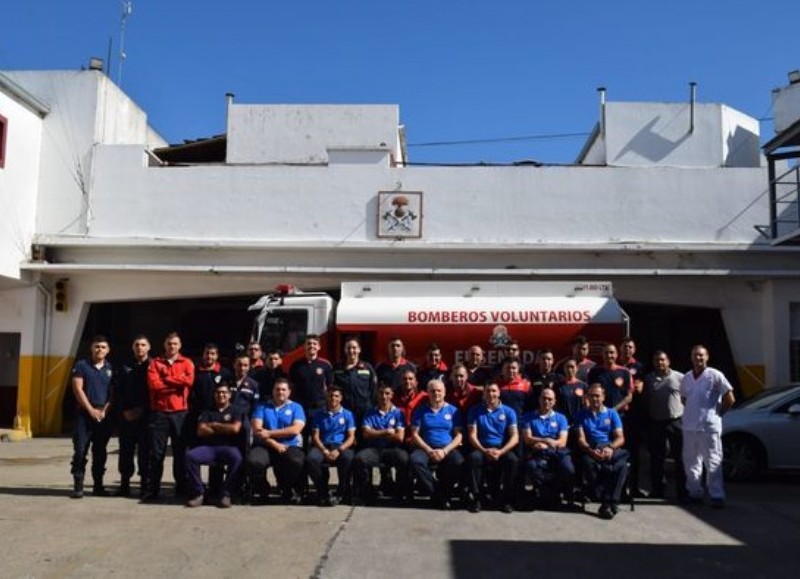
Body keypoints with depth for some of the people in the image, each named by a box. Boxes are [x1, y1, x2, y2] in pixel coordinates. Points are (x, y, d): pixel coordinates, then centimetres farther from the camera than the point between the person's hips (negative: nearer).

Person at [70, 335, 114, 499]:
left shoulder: (111, 369, 9)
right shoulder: (81, 365, 2)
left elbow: (113, 393, 7)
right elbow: (77, 389, -4)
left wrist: (104, 411, -6)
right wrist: (91, 410, -10)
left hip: (104, 416, 2)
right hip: (85, 414, -2)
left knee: (100, 452, 7)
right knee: (80, 450, -6)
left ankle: (98, 485, 14)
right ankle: (78, 486, -1)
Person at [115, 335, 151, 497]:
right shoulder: (125, 368, 12)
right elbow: (118, 392, 9)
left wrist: (142, 409, -11)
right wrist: (124, 411, -4)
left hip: (146, 416, -3)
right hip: (127, 416, 3)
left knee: (145, 451, -1)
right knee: (126, 451, 5)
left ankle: (145, 484, 6)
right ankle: (124, 484, 12)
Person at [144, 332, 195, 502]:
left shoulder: (186, 363, 7)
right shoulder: (155, 363, 7)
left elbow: (189, 380, -13)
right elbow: (153, 384, -8)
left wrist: (166, 378, -7)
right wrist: (178, 383, -8)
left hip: (180, 413, 0)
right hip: (159, 413, 0)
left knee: (180, 451, 6)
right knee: (156, 453, 2)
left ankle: (181, 488, 16)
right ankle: (153, 489, 7)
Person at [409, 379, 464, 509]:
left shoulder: (452, 410, 10)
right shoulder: (421, 410, 10)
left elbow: (458, 435, 5)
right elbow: (414, 434, 4)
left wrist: (445, 451, -12)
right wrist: (429, 451, -10)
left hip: (448, 448, 0)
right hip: (426, 448, 0)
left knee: (459, 463, -33)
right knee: (415, 460, -34)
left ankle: (439, 493, -11)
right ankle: (440, 496, -22)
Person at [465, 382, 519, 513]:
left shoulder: (508, 412, 7)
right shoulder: (475, 411, 9)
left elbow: (515, 437, -2)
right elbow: (472, 435, 1)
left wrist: (500, 451, -19)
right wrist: (484, 450, -18)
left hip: (502, 449, 0)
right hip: (482, 449, 0)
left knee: (512, 459, -33)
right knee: (473, 457, -34)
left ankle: (506, 499, -17)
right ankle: (474, 497, -20)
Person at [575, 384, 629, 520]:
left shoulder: (612, 413, 18)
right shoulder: (582, 414, 16)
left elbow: (620, 438, 7)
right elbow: (581, 439, 5)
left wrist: (610, 447, -16)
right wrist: (591, 451, -17)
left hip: (611, 449, 1)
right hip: (591, 450, -1)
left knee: (622, 465, -34)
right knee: (588, 463, -37)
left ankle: (608, 503, -27)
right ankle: (609, 503, -26)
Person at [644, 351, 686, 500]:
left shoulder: (679, 378, 2)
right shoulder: (648, 379, 8)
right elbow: (645, 401, 11)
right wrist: (647, 420, 5)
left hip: (676, 422, -2)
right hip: (656, 423, 2)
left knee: (680, 457, 1)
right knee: (656, 458, 7)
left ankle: (682, 490, 9)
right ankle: (658, 489, 16)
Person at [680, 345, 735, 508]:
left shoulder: (715, 375, -7)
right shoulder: (686, 378, 9)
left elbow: (730, 399, -5)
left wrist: (718, 413, 1)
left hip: (709, 427, -6)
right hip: (689, 426, 6)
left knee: (713, 463, -5)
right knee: (691, 462, 11)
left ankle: (717, 496, 0)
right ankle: (694, 493, 21)